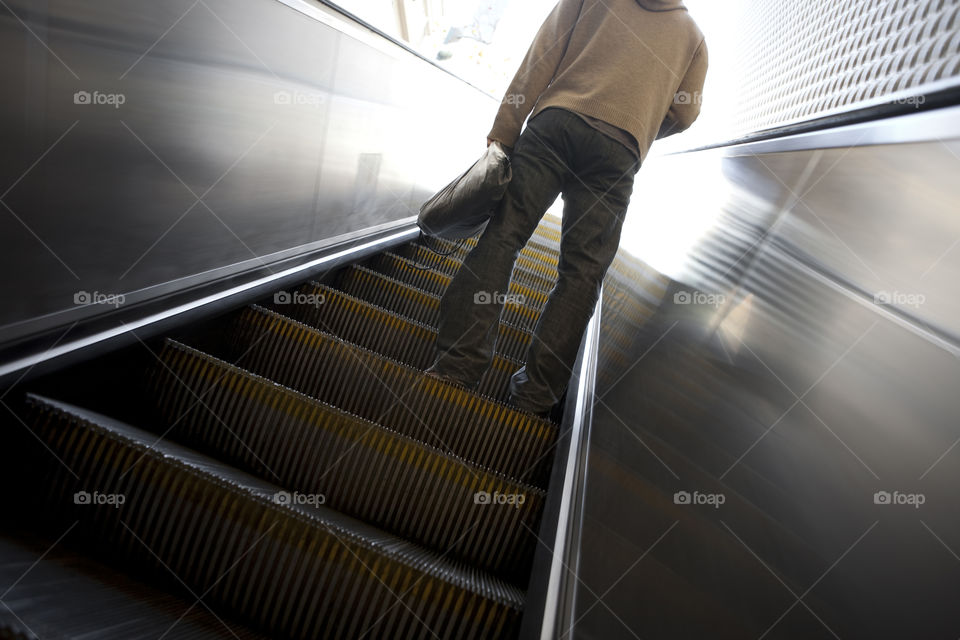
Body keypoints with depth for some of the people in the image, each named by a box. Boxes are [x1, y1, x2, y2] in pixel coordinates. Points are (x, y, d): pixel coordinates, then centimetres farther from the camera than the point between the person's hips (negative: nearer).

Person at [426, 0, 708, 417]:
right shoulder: (692, 35, 26)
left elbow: (541, 59, 10)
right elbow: (683, 115, 18)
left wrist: (503, 132, 5)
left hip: (556, 121, 0)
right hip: (619, 150, 1)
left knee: (502, 235, -5)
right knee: (582, 273, 0)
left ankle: (458, 361, -15)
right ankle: (537, 391, -3)